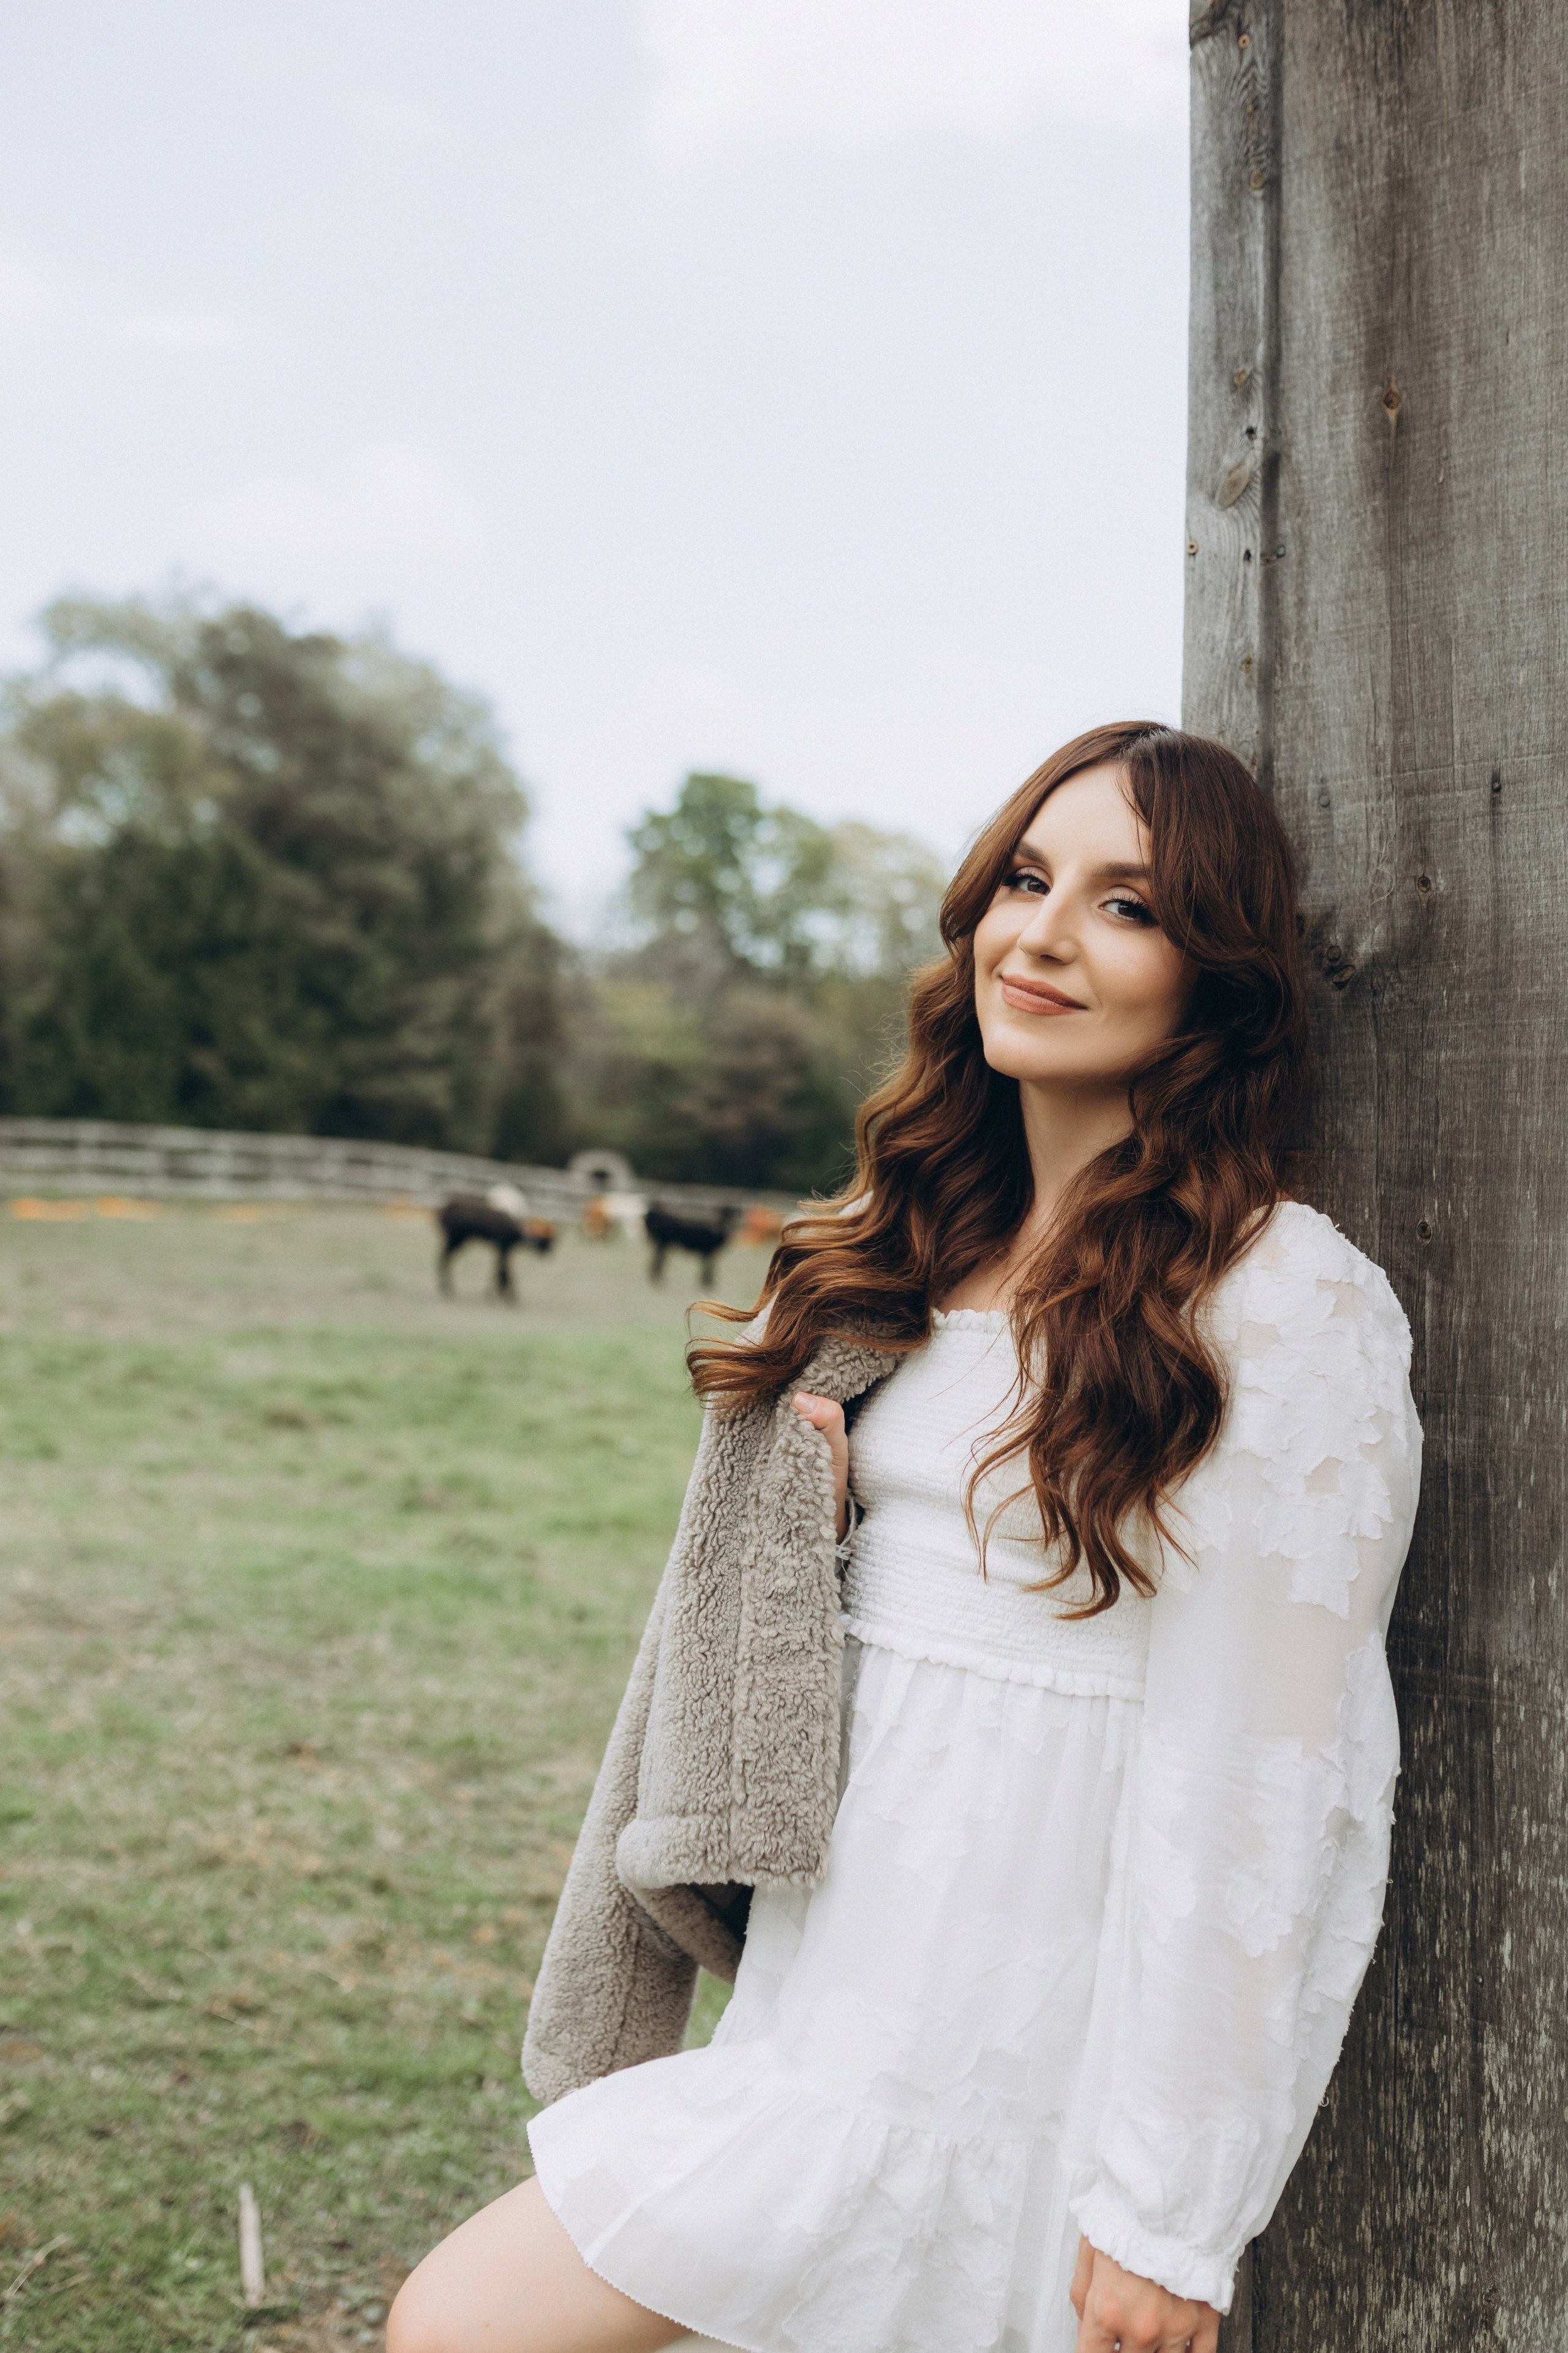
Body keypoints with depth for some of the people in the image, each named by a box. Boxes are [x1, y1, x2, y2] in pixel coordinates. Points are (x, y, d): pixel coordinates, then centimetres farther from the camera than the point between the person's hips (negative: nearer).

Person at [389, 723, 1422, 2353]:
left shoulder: (1290, 1305, -14)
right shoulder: (914, 1245, 8)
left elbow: (1263, 1778, -16)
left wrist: (1165, 2212, -16)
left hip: (998, 2043, -7)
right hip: (837, 1965, 7)